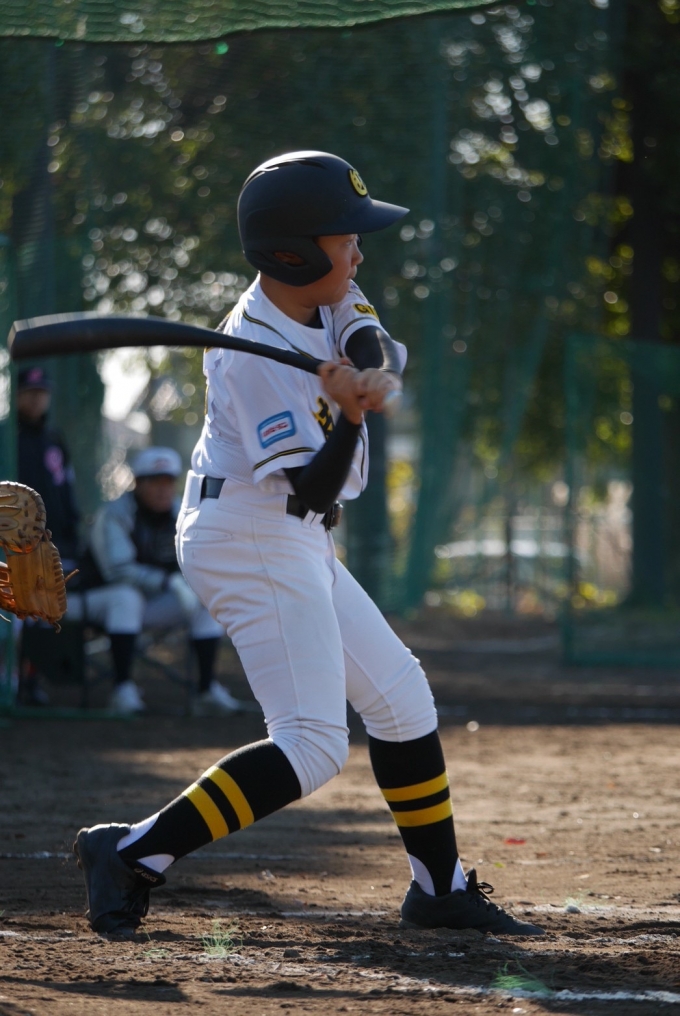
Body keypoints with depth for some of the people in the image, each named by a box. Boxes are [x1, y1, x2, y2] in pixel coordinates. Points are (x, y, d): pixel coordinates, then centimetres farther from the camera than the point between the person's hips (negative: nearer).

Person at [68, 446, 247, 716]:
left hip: (156, 604, 5)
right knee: (126, 596, -38)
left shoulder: (181, 515, 1)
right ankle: (123, 689, -37)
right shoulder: (113, 516, -17)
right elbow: (119, 570, -28)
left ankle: (207, 690, -16)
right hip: (103, 600, -5)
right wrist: (170, 583, -37)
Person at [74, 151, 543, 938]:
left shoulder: (323, 295, 1)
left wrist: (374, 375, -31)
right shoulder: (253, 355, -25)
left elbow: (380, 348, -10)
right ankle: (131, 856, -18)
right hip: (253, 542, -10)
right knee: (312, 745, -16)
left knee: (400, 697, 16)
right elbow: (312, 488, -25)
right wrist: (350, 417, -41)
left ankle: (440, 888, 27)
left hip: (294, 546, 10)